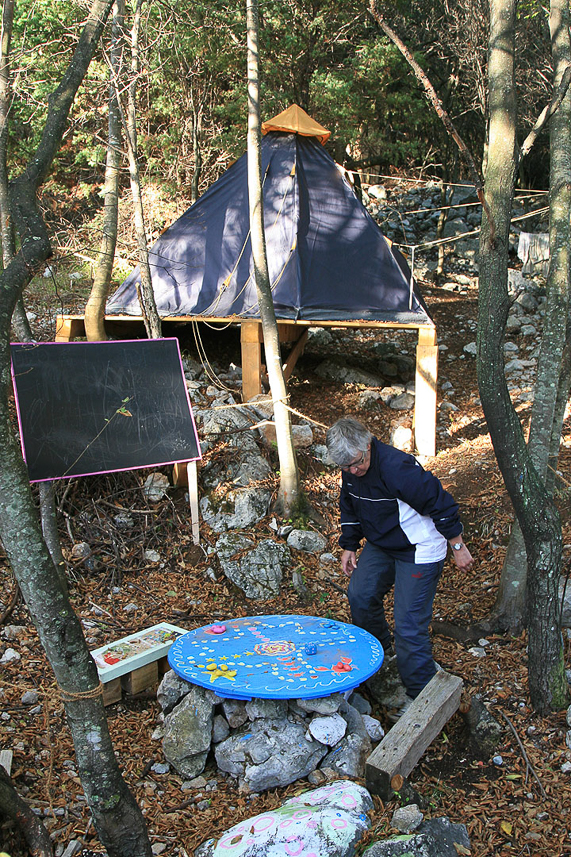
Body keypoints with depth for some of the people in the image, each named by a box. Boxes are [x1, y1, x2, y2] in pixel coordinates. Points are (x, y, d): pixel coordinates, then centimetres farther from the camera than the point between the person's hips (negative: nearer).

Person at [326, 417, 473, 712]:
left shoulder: (397, 467, -32)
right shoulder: (350, 471, -7)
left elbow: (440, 504, -24)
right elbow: (350, 508, 13)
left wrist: (457, 547, -16)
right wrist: (349, 546, 12)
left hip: (419, 552, -8)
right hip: (380, 544, 8)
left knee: (408, 626, -9)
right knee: (359, 594, 7)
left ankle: (421, 696, 7)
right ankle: (381, 650, 35)